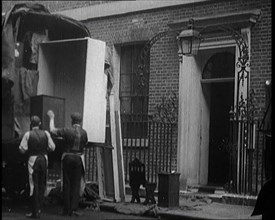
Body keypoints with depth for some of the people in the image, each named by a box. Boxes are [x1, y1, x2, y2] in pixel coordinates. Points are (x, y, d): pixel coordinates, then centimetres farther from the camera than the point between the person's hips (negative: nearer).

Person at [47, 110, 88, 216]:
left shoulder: (67, 131, -10)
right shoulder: (84, 132, -3)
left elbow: (52, 130, 1)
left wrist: (52, 118, 14)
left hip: (67, 158, -1)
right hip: (78, 159, 1)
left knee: (67, 184, 6)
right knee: (76, 184, 6)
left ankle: (66, 210, 8)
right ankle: (74, 208, -1)